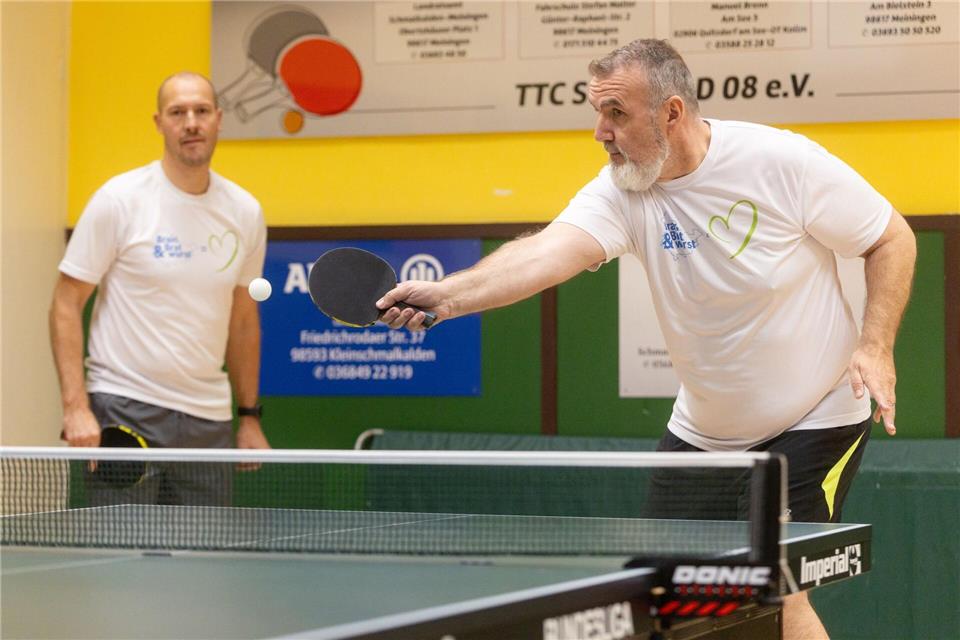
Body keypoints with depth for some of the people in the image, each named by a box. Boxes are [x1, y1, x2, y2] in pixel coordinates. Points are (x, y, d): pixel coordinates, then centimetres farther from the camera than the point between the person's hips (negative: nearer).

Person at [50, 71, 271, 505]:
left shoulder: (245, 212, 7)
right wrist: (75, 406, -15)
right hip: (124, 409, -4)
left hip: (209, 421, 4)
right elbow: (66, 305, -5)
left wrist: (250, 415, 15)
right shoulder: (120, 200, -6)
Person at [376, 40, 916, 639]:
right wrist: (448, 295, -49)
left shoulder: (783, 162, -20)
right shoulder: (621, 191, -13)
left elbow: (893, 239, -8)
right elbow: (548, 251, -32)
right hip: (702, 432, 5)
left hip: (817, 417, -4)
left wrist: (876, 347, -20)